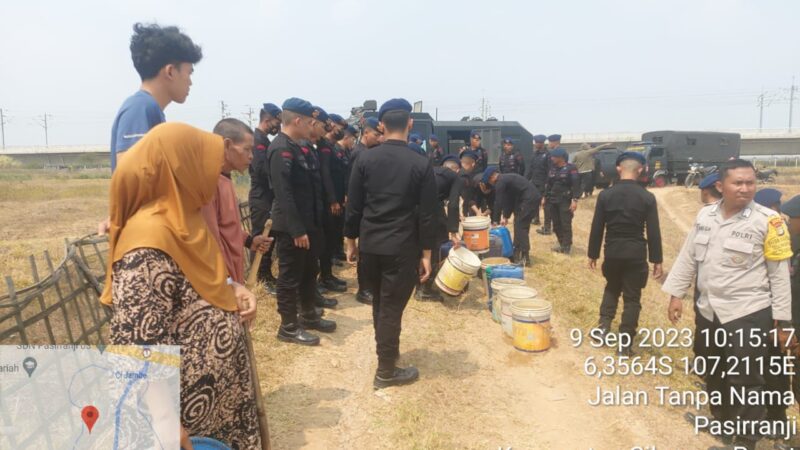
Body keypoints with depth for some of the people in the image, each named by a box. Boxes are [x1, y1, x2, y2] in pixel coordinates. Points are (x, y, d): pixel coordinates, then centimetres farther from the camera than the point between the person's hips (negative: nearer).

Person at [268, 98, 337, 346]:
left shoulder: (300, 148, 12)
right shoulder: (281, 149, -19)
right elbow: (284, 194, -25)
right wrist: (297, 230, -25)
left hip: (309, 223, 10)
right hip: (291, 228, -10)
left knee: (309, 272, 19)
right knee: (290, 276, 3)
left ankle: (309, 316, 35)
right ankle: (289, 327, 16)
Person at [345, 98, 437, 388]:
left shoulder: (365, 160, -2)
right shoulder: (421, 165, -8)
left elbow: (353, 206, 1)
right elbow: (426, 214, -7)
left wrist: (351, 241, 12)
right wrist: (426, 253, 0)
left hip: (370, 245, 4)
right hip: (402, 248, -3)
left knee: (379, 303, 21)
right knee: (392, 308, 4)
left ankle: (385, 351, 39)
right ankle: (386, 371, 15)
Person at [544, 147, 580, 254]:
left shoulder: (571, 168, -8)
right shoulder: (552, 168, 12)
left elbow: (576, 185, -13)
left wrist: (575, 200, -20)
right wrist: (545, 197, 15)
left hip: (565, 201, -7)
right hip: (553, 201, 7)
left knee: (566, 224, -7)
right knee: (556, 224, 9)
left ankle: (567, 246, -1)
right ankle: (562, 244, 20)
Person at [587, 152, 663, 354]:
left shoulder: (605, 195, -4)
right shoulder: (647, 197, -7)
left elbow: (596, 228, -1)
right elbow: (653, 232, -5)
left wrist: (593, 254, 9)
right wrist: (657, 260, 4)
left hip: (612, 252, 2)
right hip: (636, 254, -1)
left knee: (612, 288, 26)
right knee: (632, 298, 8)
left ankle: (604, 323, 12)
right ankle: (625, 343, 11)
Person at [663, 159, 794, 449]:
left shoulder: (768, 221, -13)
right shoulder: (705, 215, 0)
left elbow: (780, 273, -9)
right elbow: (688, 257, 8)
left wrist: (783, 321, -7)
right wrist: (676, 294, 7)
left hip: (749, 314, -5)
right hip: (708, 310, 5)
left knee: (745, 381, 5)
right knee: (713, 373, 22)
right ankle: (721, 419, 45)